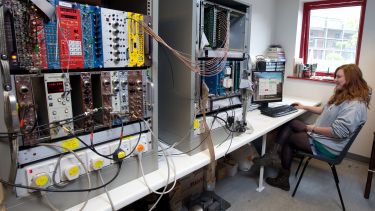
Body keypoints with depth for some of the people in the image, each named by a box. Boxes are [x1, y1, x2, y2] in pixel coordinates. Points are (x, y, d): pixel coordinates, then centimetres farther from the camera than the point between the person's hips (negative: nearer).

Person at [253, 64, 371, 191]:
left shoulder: (355, 105, -24)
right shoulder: (343, 96, 9)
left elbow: (337, 132, -31)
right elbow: (325, 111, 23)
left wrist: (313, 129, -19)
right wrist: (304, 107, 19)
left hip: (327, 147, -10)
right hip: (319, 135, 10)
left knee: (287, 138, -2)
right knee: (288, 123, 1)